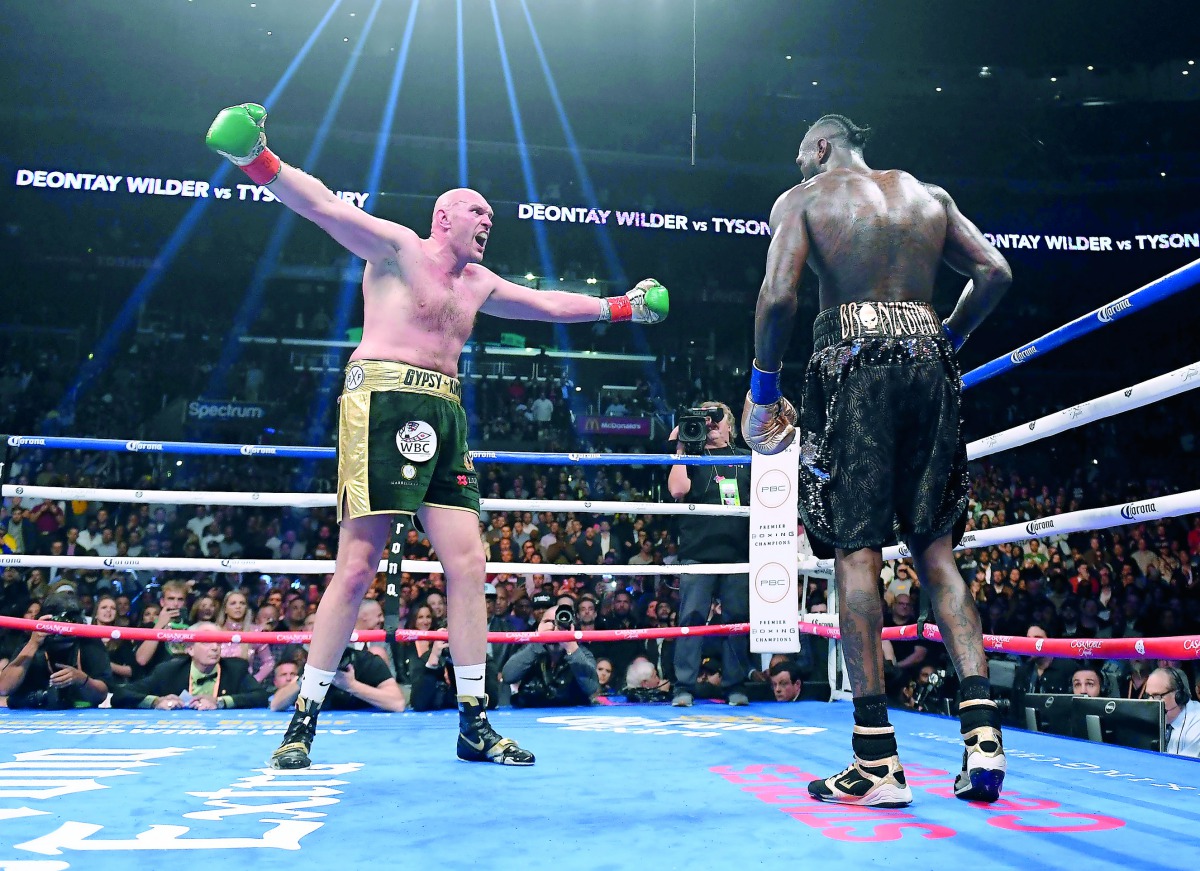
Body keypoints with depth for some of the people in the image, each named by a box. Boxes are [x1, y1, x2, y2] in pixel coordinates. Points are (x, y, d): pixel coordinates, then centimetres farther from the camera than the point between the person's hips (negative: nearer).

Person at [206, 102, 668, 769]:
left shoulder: (479, 283, 23)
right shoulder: (397, 248, 3)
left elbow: (547, 303, 34)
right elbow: (324, 206, -9)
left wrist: (621, 307, 37)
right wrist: (261, 163, -24)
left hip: (444, 415, 7)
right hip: (384, 400, -7)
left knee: (468, 564, 0)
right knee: (358, 566, -9)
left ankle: (475, 724, 7)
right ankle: (304, 719, 3)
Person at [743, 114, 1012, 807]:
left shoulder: (801, 200, 7)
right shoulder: (929, 195, 20)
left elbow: (779, 296, -7)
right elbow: (995, 272, 11)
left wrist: (763, 387, 2)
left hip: (854, 365, -4)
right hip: (929, 365, 4)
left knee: (856, 549, -5)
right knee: (936, 548, 9)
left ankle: (878, 760, -7)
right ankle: (983, 723, -4)